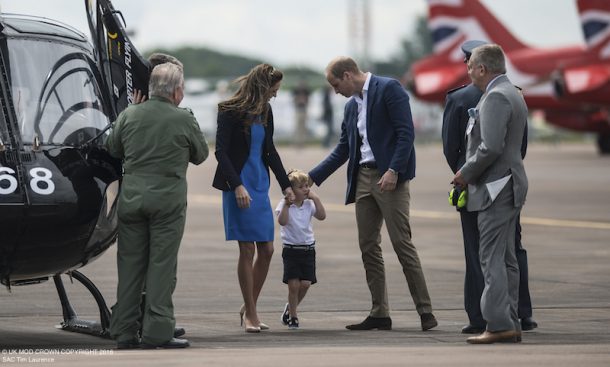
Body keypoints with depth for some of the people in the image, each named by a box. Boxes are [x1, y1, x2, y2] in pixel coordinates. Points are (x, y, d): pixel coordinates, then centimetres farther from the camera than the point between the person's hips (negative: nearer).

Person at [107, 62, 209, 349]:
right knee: (162, 264, 0)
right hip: (168, 199, -3)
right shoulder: (184, 120, -7)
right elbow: (200, 155, 7)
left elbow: (113, 149, 15)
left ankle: (124, 332, 10)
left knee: (130, 263, 9)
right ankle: (157, 332, -3)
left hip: (132, 197, 4)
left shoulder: (129, 115, 2)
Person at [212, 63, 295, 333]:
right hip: (239, 186, -7)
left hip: (260, 186, 7)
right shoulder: (230, 112, -10)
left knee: (267, 250, 5)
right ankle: (250, 313, 3)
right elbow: (221, 151, -13)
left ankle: (249, 308, 19)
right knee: (247, 250, -5)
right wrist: (237, 186, -20)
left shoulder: (265, 111, 11)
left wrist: (285, 185, 19)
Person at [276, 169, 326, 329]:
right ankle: (292, 316, 9)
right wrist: (287, 204, -25)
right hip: (291, 249, -3)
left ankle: (290, 307, 22)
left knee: (305, 283, -3)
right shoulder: (284, 206, -7)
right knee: (294, 284, -6)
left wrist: (316, 199, -11)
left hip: (308, 248, 3)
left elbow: (322, 216, -8)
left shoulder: (309, 204, 4)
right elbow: (282, 221, -22)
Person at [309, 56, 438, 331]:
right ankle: (379, 314, 10)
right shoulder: (352, 105, 17)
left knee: (402, 243, -10)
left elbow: (406, 132, -14)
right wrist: (312, 178, 17)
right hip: (363, 178, 8)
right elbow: (343, 149, 22)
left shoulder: (389, 89, -7)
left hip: (389, 177, -8)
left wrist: (393, 170, -22)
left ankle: (425, 311, -6)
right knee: (368, 246, 6)